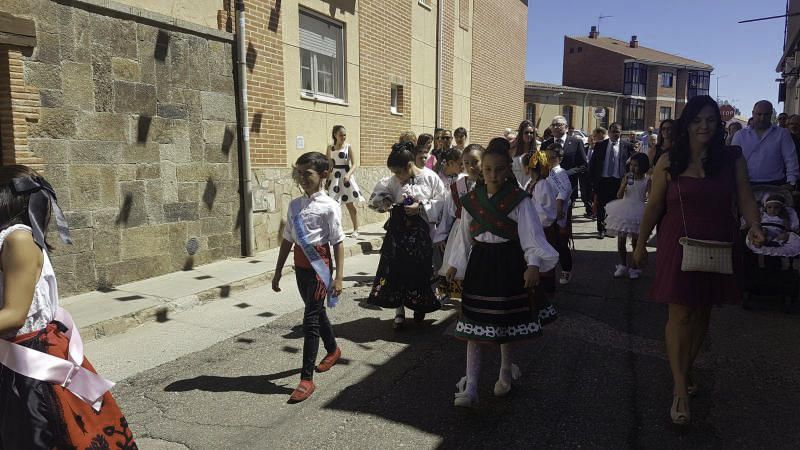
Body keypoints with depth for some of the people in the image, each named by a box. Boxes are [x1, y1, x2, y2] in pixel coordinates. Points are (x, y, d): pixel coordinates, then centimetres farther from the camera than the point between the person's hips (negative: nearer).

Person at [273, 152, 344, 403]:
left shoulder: (328, 206, -11)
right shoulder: (294, 205, 6)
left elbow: (338, 243, -10)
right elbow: (287, 240, 11)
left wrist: (338, 277, -13)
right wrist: (278, 272, 14)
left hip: (319, 264, -6)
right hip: (300, 264, 6)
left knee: (311, 318, -6)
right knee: (316, 311, 21)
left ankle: (307, 379, 1)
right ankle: (333, 350, 46)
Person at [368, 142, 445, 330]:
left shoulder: (430, 178, -7)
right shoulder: (393, 181, 1)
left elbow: (440, 202, -7)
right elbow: (378, 192, 14)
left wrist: (421, 207, -19)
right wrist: (384, 200, -7)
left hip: (421, 232, -2)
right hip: (398, 232, 2)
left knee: (420, 271, 7)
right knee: (396, 271, -1)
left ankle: (419, 306, 33)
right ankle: (399, 313, 13)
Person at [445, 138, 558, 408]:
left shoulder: (519, 200, -10)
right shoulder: (472, 200, 2)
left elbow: (531, 234, -16)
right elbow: (465, 236, 11)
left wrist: (533, 264, -30)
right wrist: (454, 265, 13)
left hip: (508, 264, -3)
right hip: (479, 262, 3)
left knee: (506, 321, 12)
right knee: (474, 325, 1)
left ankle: (505, 373, 37)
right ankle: (470, 388, 5)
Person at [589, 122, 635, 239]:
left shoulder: (627, 146, 2)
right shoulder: (600, 145, 4)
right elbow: (593, 163, 6)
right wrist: (593, 179, 0)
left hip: (618, 181, 0)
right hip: (602, 180, 1)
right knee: (601, 206, 4)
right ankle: (601, 229, 14)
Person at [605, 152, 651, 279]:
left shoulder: (647, 180, -4)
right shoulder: (627, 177, 1)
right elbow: (619, 195, -7)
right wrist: (625, 183, -19)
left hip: (638, 212, -2)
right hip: (624, 211, 2)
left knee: (635, 241, 5)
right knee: (621, 239, 4)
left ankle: (633, 267, 19)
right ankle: (623, 265, 22)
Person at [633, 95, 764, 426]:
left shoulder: (732, 158, 1)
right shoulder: (669, 161, -3)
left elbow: (745, 198, 0)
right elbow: (654, 205, 0)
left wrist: (754, 225, -21)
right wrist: (640, 245, 4)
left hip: (717, 247, 3)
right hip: (678, 246, -2)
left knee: (702, 313, 13)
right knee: (680, 314, -4)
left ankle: (685, 371, 33)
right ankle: (681, 391, 2)